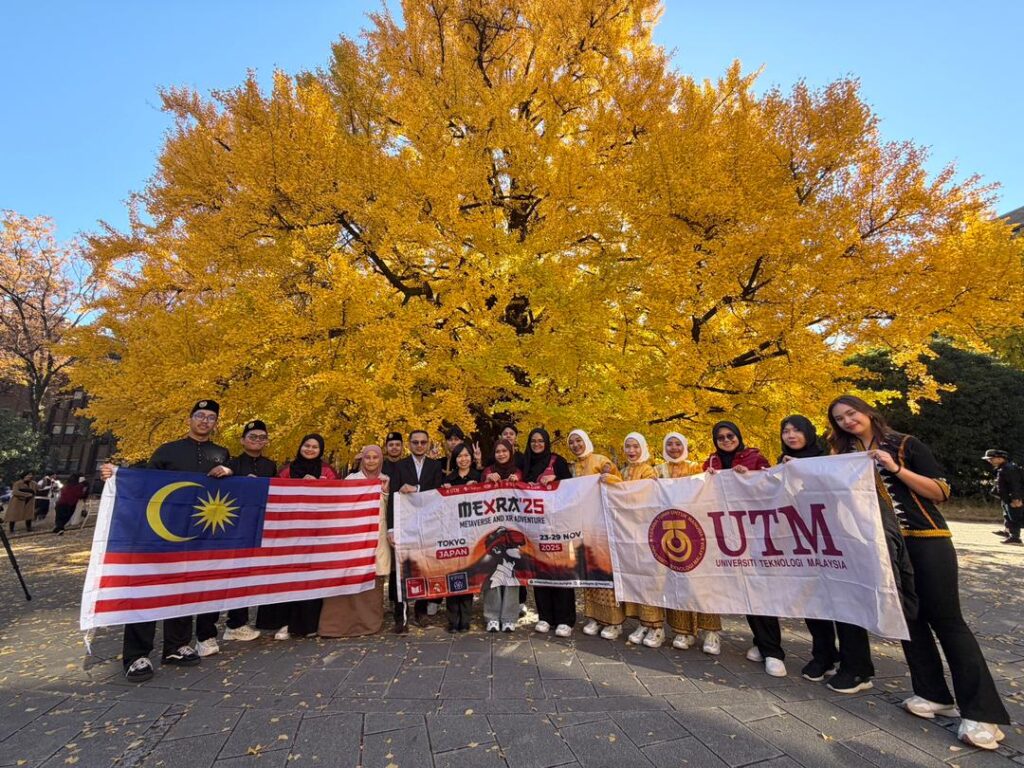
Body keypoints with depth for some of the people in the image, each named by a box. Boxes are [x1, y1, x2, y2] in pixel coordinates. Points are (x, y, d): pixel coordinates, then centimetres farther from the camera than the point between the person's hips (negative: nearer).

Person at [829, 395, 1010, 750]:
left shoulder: (905, 444, -3)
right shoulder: (845, 454, 6)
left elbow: (941, 491, -6)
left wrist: (895, 468, -19)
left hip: (927, 540, -4)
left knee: (946, 619, -3)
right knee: (909, 618, 8)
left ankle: (981, 711, 6)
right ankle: (934, 695, 20)